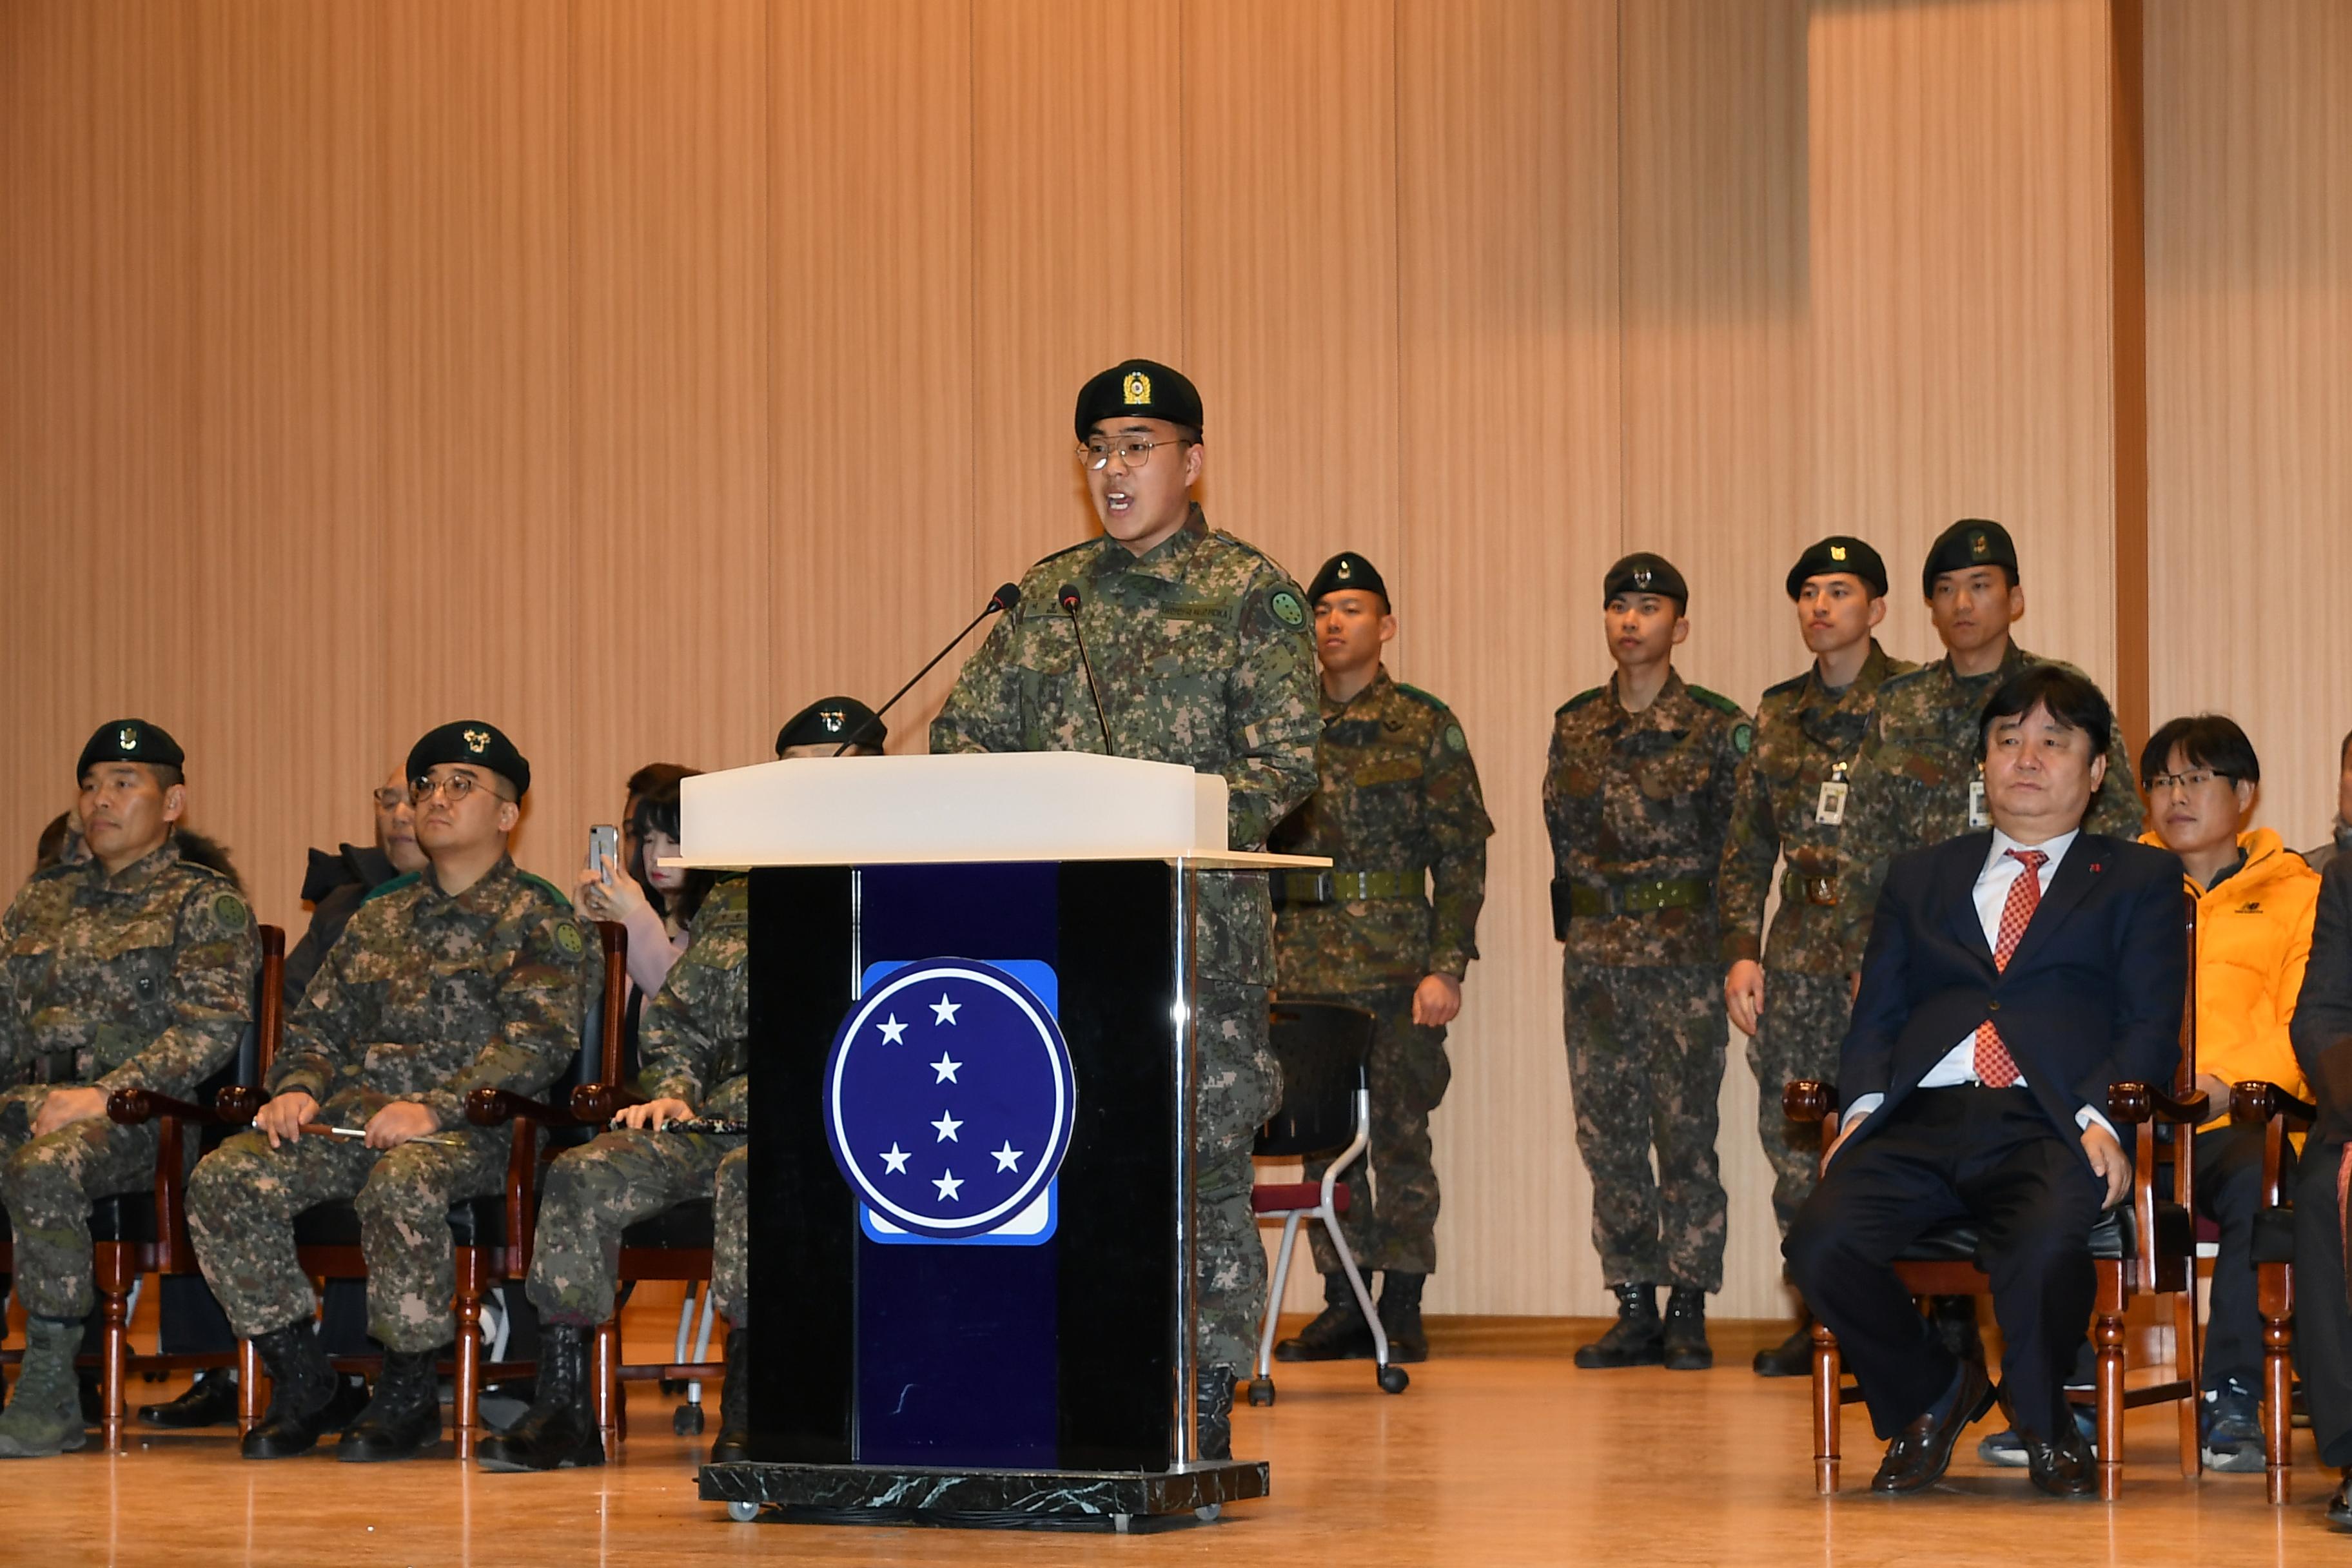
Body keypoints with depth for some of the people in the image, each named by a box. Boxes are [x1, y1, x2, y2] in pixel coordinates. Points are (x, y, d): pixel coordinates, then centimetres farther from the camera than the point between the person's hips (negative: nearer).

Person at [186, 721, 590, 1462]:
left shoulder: (539, 921, 6)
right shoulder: (379, 920, 26)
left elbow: (537, 1042, -8)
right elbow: (317, 1027, 25)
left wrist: (434, 1107, -22)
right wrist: (298, 1089, 0)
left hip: (471, 1125, -6)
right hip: (354, 1117, 6)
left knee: (400, 1186, -40)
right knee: (223, 1179, -21)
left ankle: (410, 1395, -20)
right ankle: (300, 1380, -9)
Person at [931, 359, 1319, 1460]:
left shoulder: (1252, 595, 1)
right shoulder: (1049, 594, 15)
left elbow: (1288, 759, -8)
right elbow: (967, 731, 16)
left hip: (1201, 923, -4)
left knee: (1204, 1151, -3)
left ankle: (1206, 1400, 4)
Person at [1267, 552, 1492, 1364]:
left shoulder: (1426, 727, 1)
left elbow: (1462, 855, -2)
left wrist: (1447, 966, -11)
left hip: (1398, 964, -4)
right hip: (1304, 959, 4)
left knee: (1400, 1133, -1)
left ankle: (1402, 1310, 5)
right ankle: (1343, 1303, 12)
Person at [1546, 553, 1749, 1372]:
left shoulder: (1719, 728, -1)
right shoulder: (1575, 726, 11)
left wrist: (1734, 948, -3)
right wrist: (1592, 917, 9)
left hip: (1684, 958, -4)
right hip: (1595, 959, 4)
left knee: (1685, 1133, -3)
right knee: (1609, 1135, 4)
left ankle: (1689, 1310, 3)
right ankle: (1634, 1306, 10)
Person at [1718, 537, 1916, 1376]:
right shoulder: (1777, 715, 14)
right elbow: (1745, 847, 18)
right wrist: (1741, 949, 8)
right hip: (1801, 953, 5)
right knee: (1794, 1143, 5)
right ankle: (1819, 1317, 15)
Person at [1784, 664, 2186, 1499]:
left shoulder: (2140, 879, 19)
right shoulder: (1920, 876, 28)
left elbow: (2153, 1026, 7)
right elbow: (1876, 1014, 20)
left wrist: (2103, 1119, -13)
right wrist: (1864, 1106, -2)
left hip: (2049, 1126, -3)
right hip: (1922, 1121, 3)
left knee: (2046, 1247, -37)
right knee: (1823, 1239, -28)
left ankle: (2043, 1424, -3)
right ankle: (1929, 1394, 3)